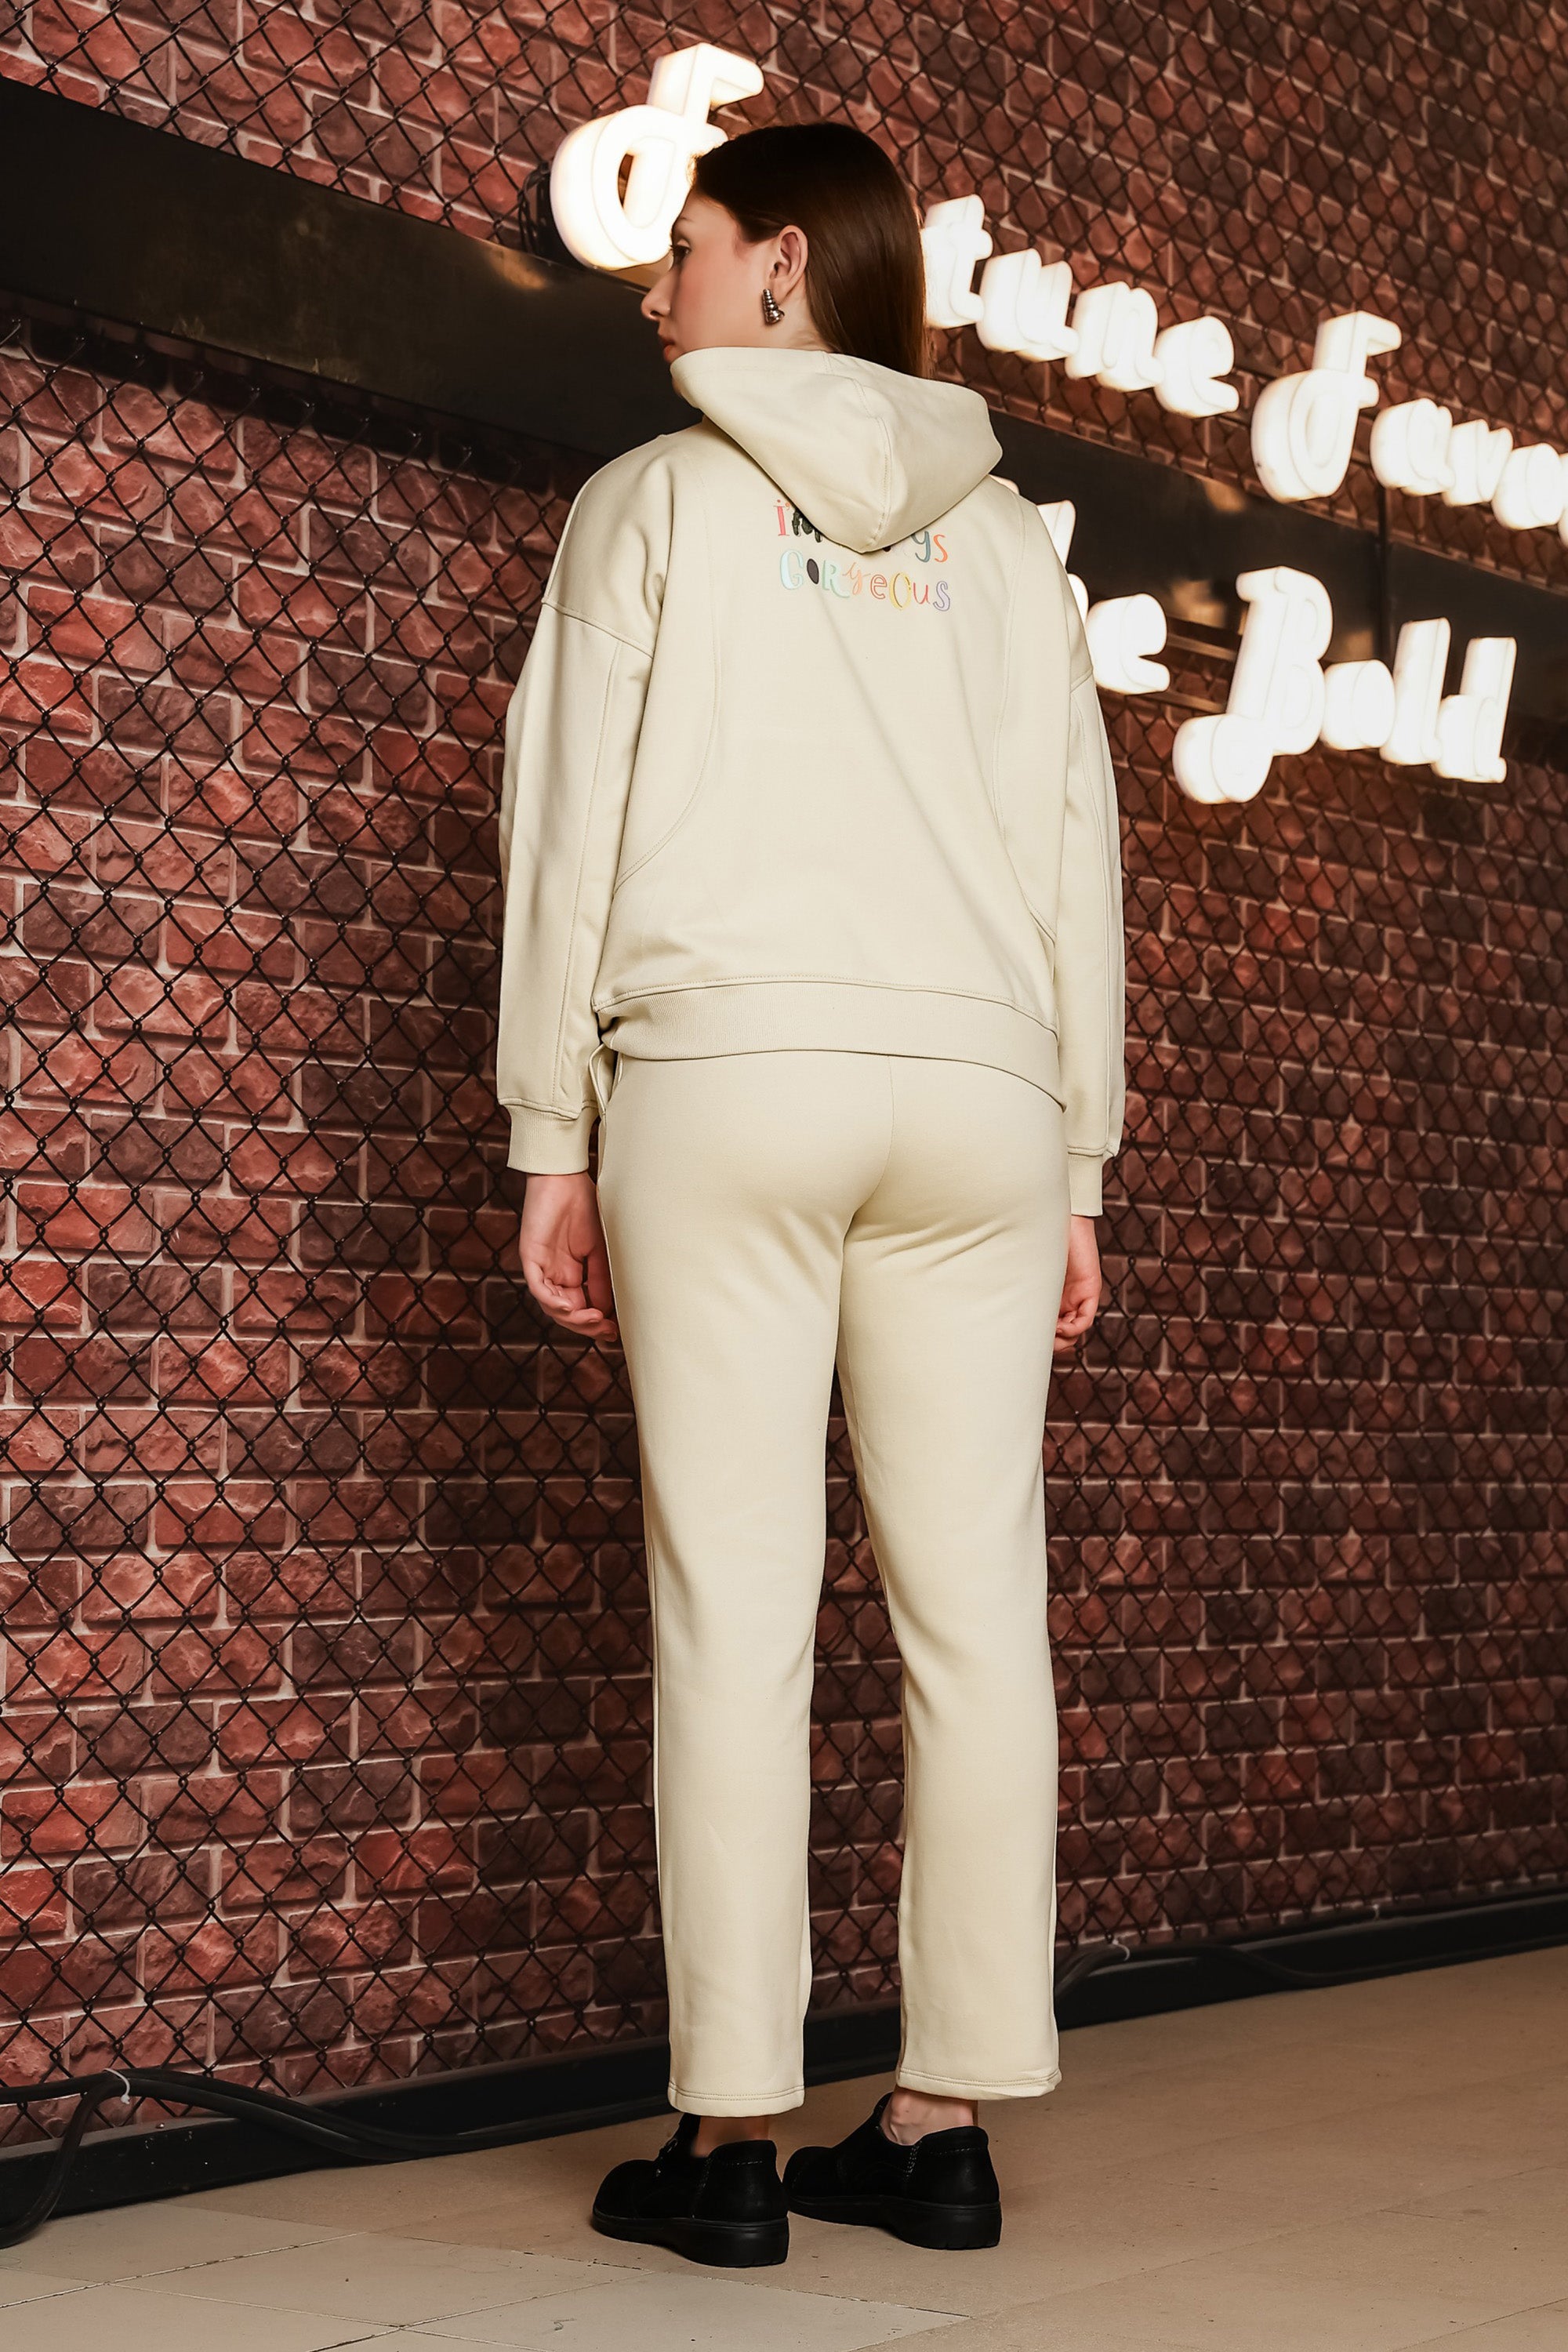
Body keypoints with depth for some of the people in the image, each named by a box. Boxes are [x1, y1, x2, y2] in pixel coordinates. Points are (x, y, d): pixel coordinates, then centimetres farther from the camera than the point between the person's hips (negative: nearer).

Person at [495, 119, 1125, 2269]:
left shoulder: (664, 498, 9)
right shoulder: (1003, 536, 18)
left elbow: (571, 821, 3)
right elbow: (1077, 855, 13)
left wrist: (554, 1134, 4)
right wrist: (1077, 1164, 14)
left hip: (724, 1071, -3)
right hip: (978, 1087, 3)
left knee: (736, 1607, -5)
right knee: (974, 1608, 0)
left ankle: (732, 2135, -5)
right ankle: (945, 2122, 2)